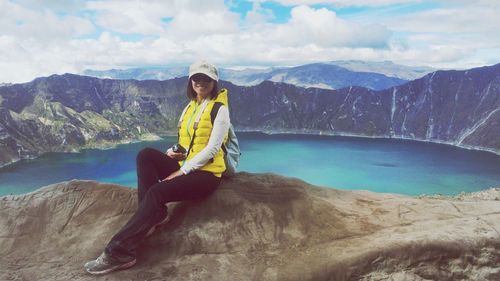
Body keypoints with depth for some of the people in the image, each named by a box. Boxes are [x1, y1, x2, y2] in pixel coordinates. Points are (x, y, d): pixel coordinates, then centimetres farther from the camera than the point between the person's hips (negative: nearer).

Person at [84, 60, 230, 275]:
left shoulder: (220, 109, -7)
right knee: (146, 155, -18)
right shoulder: (189, 107, 15)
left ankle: (119, 251, -23)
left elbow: (212, 149, -16)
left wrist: (181, 172, -19)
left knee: (157, 192, -28)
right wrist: (173, 152, -6)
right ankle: (155, 213, -18)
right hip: (184, 167, 7)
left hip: (206, 173, -7)